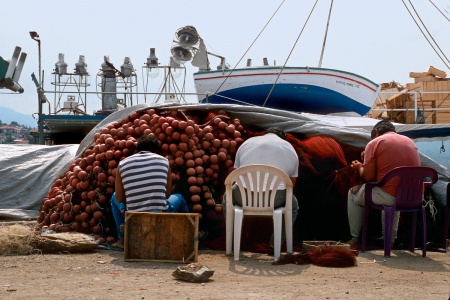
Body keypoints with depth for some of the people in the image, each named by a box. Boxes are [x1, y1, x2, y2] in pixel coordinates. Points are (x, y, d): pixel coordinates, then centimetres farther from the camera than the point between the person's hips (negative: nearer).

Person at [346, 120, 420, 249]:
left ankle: (355, 239, 26)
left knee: (353, 193, 22)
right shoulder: (409, 141, 17)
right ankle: (391, 239, 39)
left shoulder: (374, 143, -1)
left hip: (389, 197, -6)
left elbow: (368, 177, -5)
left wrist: (360, 167, 17)